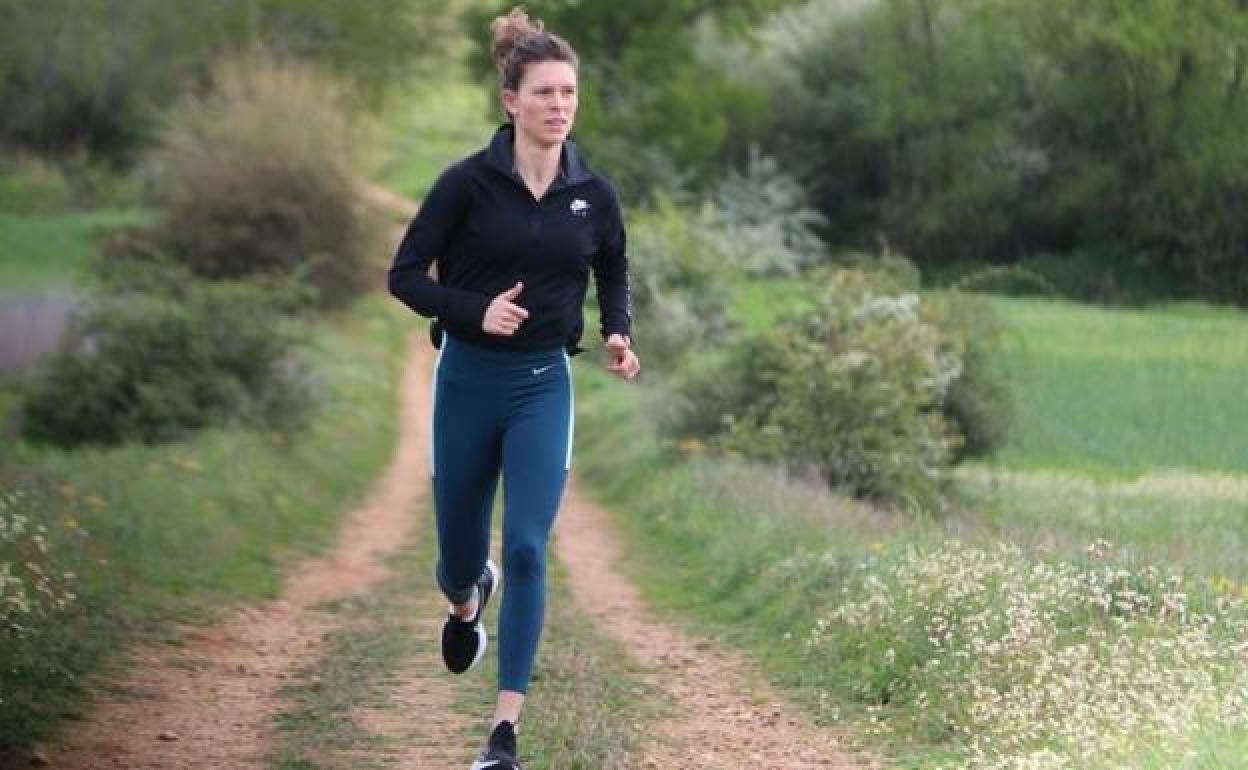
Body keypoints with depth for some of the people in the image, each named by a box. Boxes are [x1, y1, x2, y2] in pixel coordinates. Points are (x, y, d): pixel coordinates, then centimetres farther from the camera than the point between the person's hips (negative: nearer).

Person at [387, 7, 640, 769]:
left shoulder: (594, 194, -2)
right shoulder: (469, 182, -10)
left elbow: (614, 274, 16)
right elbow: (406, 276, -7)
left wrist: (619, 334, -3)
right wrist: (476, 311, -23)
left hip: (543, 385, 1)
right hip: (467, 381, -1)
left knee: (527, 550, -12)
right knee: (460, 545, 13)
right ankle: (468, 604, 53)